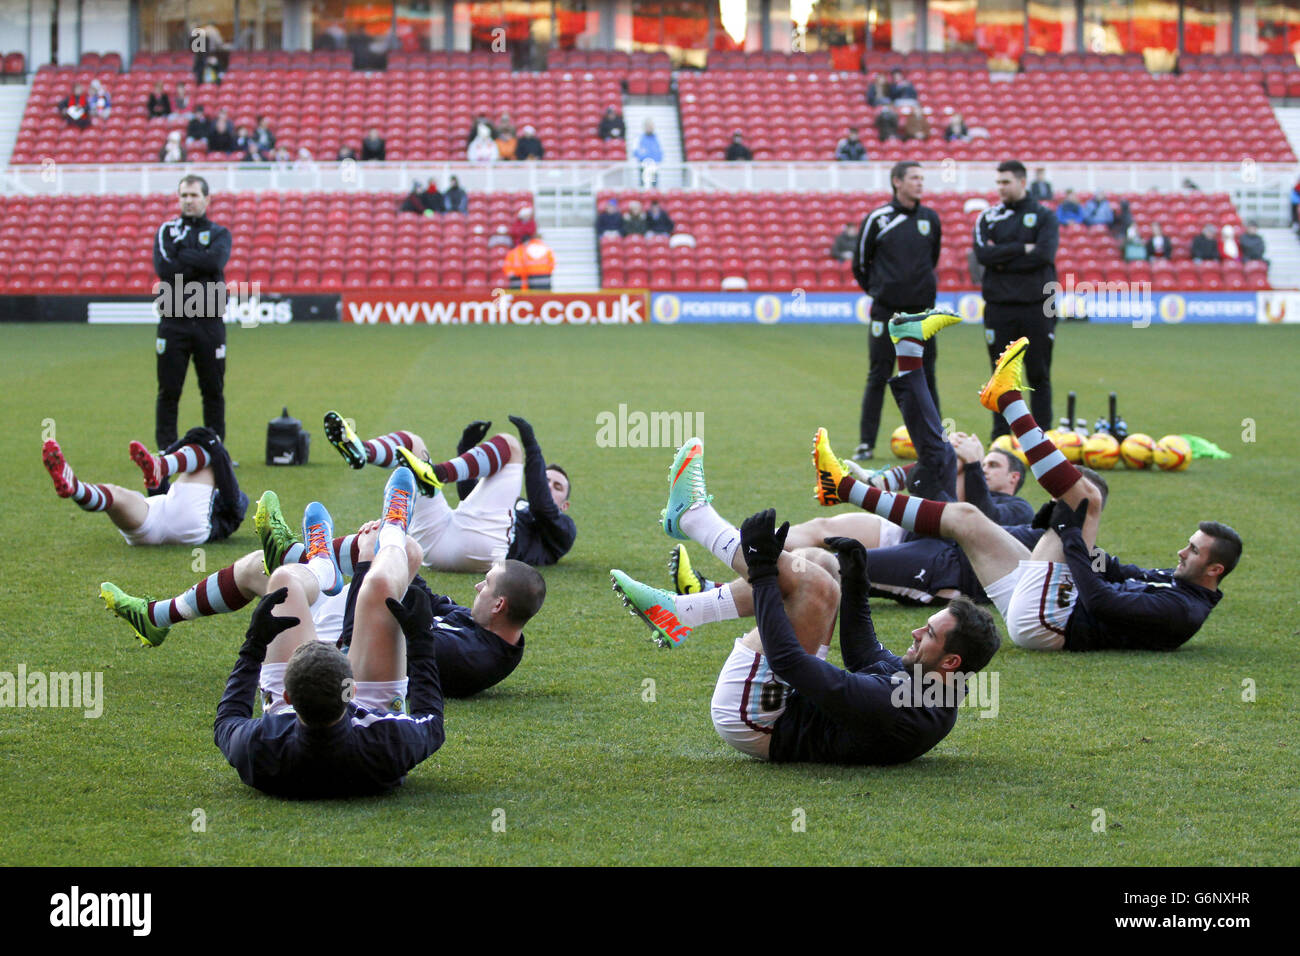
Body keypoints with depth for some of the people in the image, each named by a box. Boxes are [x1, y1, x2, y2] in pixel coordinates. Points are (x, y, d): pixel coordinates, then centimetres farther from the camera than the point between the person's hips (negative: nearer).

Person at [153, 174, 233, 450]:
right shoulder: (166, 231, 10)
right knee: (169, 391, 0)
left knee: (213, 390, 4)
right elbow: (163, 269, -7)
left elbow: (216, 261, -12)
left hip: (209, 322, 0)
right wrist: (200, 265, -8)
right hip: (174, 321, 0)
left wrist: (182, 254, -7)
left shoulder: (219, 233, 10)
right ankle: (166, 450, 5)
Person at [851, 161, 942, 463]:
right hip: (886, 310, -3)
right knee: (878, 376, -2)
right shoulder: (878, 219, -5)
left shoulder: (930, 219, 6)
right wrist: (876, 289, 10)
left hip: (921, 310, 3)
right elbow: (860, 263, 6)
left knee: (926, 376, 6)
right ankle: (866, 444, 2)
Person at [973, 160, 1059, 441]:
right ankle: (1000, 436, 10)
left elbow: (1045, 254, -12)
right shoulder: (988, 218, 9)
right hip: (999, 306, 1)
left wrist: (1002, 259, -9)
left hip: (1037, 306, -1)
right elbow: (983, 254, -8)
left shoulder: (1044, 216, 4)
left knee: (1039, 375, 2)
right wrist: (1022, 249, -12)